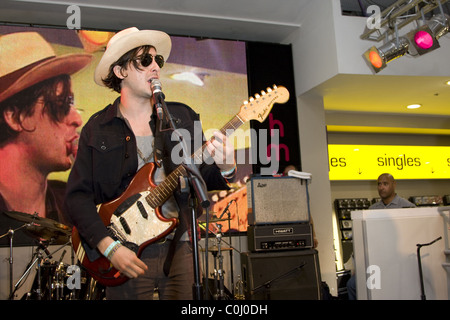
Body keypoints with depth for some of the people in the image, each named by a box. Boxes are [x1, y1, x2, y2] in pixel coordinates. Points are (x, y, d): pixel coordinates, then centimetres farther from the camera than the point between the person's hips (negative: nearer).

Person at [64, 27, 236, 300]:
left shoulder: (183, 117, 6)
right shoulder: (97, 130, 0)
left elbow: (201, 176, 7)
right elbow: (77, 196, -4)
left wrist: (225, 170, -15)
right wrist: (109, 246, -15)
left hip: (179, 248, 2)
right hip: (128, 255, -1)